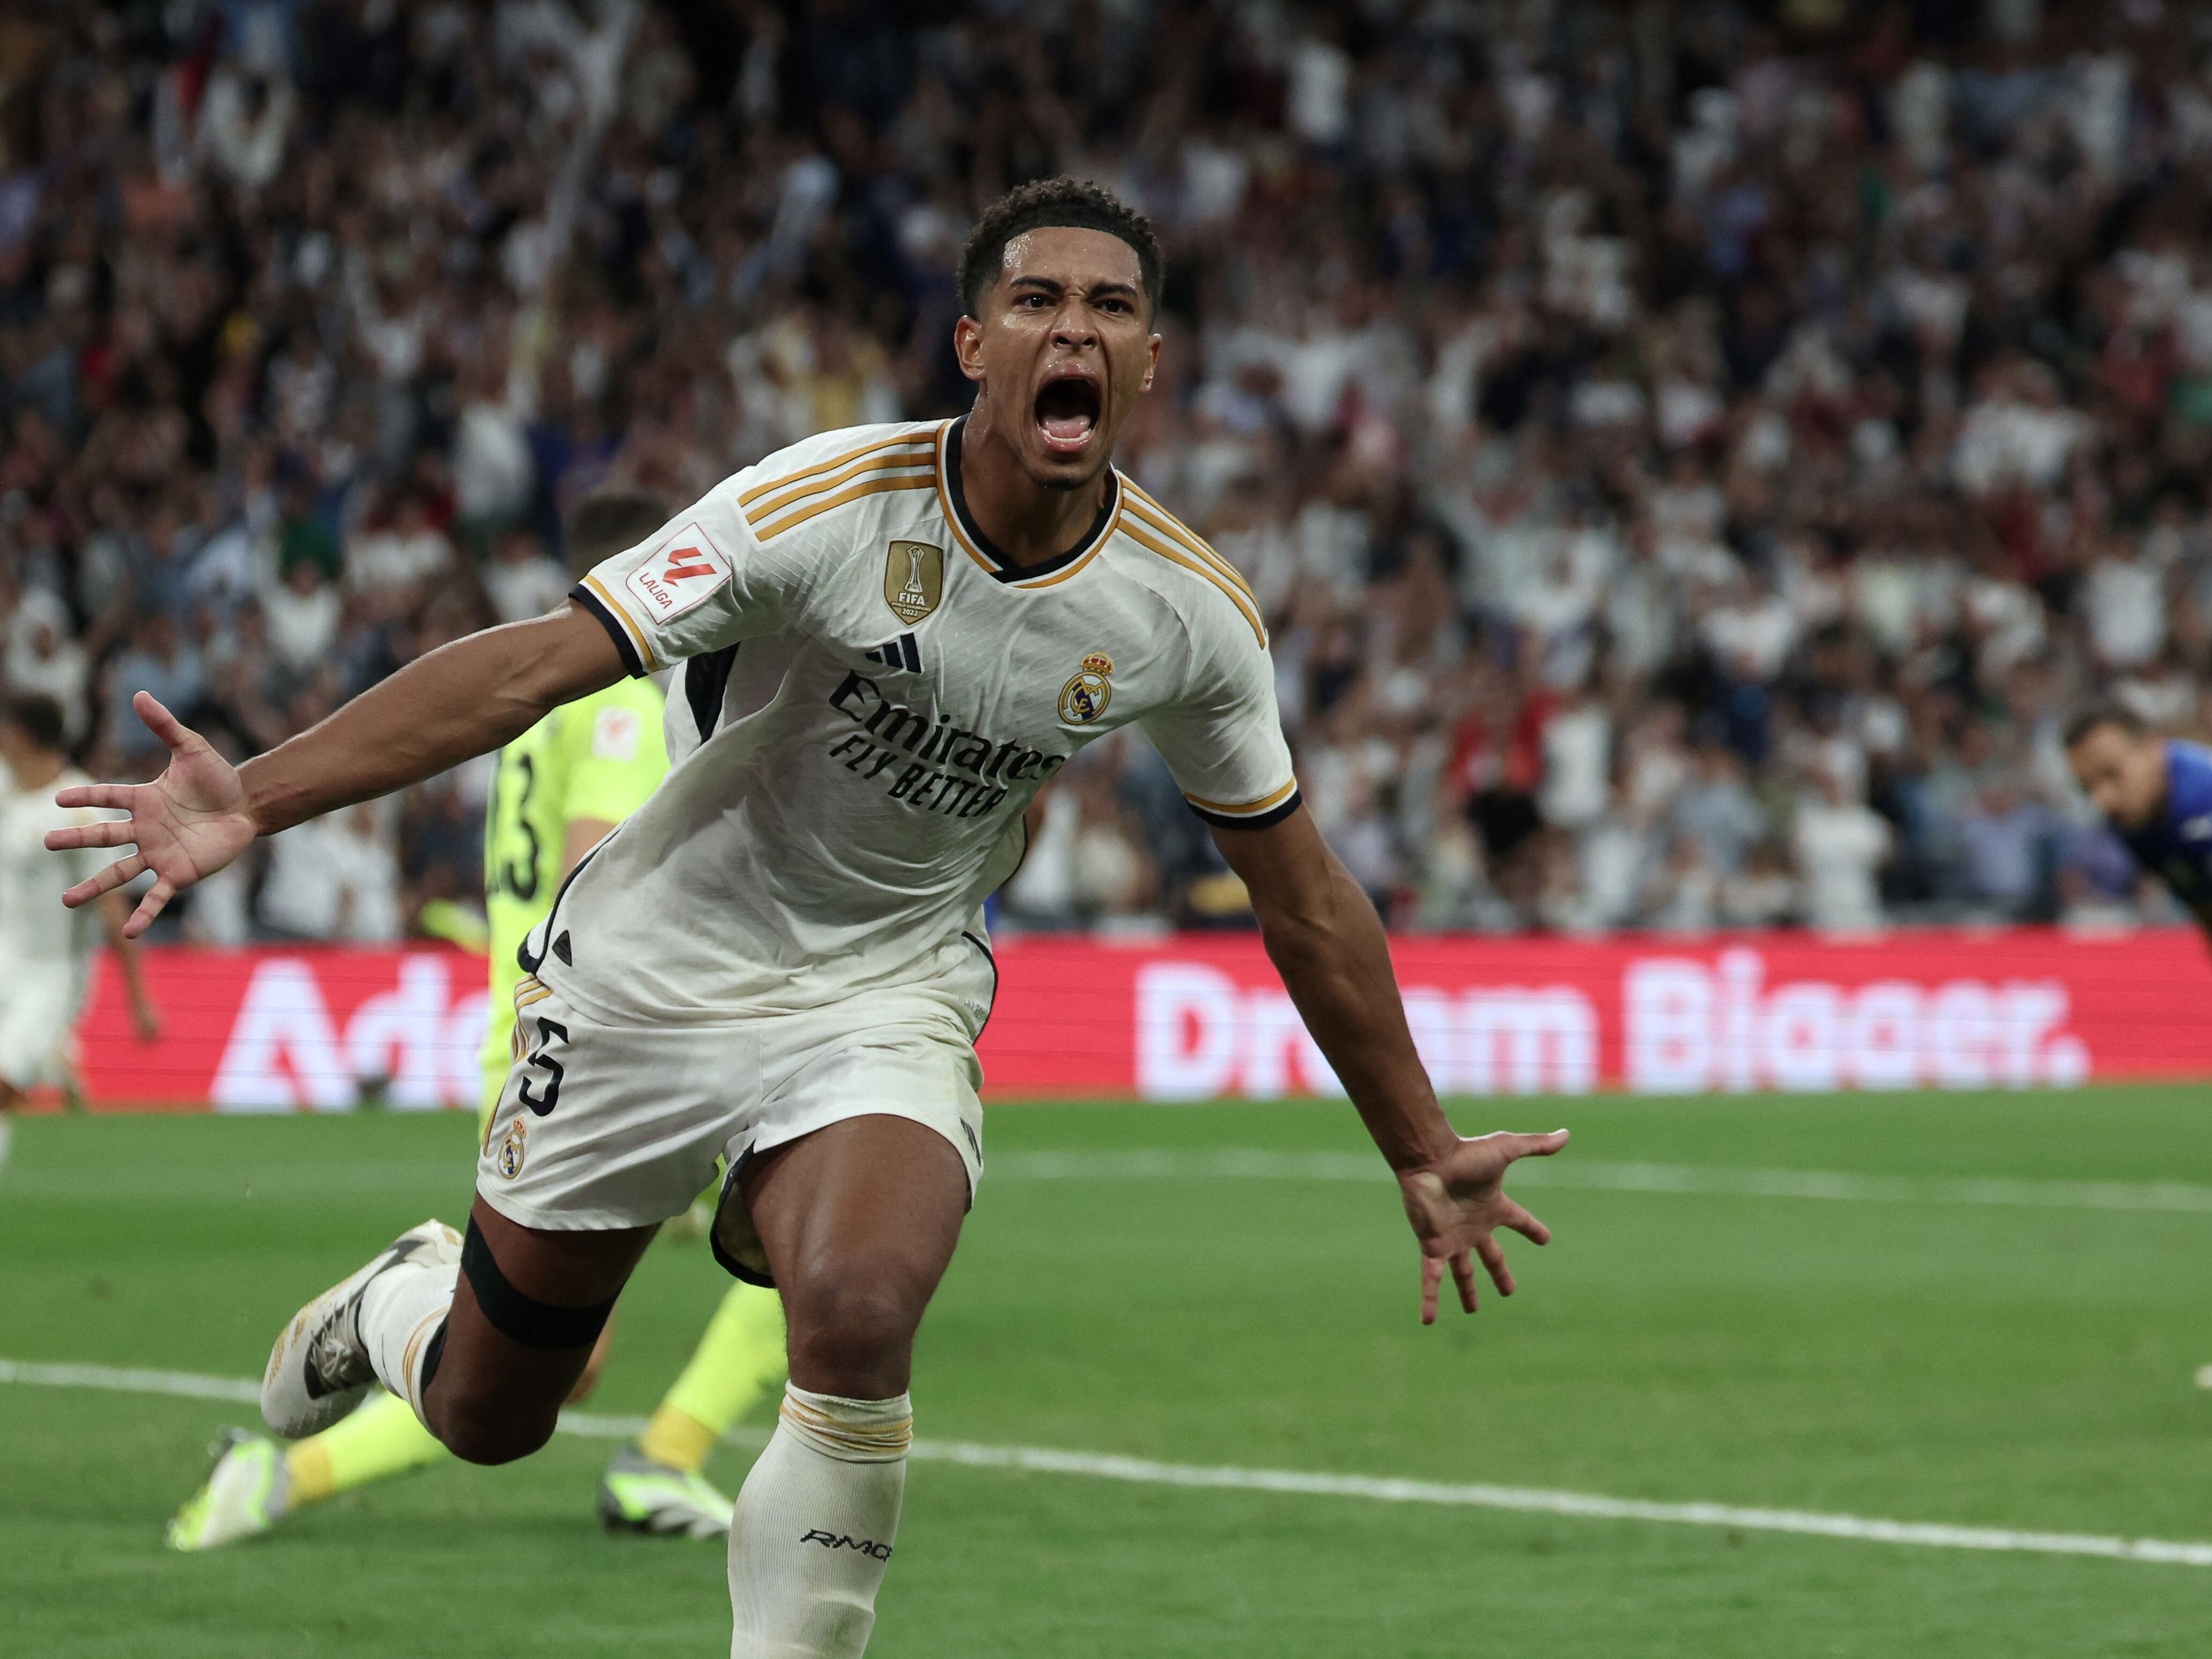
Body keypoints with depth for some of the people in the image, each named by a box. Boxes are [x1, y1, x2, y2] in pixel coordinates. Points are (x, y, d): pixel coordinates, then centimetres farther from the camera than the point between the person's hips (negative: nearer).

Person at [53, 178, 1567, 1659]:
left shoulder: (1192, 614, -11)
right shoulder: (830, 502, -22)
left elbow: (1303, 897, 3)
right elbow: (538, 665, -26)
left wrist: (1423, 1152, 9)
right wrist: (253, 800, -37)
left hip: (889, 998, 1)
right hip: (661, 968, -1)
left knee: (859, 1314, -31)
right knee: (485, 1417, 11)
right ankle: (394, 1305, 49)